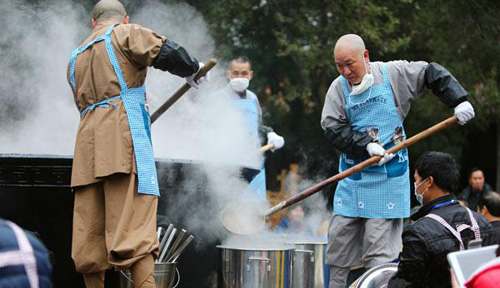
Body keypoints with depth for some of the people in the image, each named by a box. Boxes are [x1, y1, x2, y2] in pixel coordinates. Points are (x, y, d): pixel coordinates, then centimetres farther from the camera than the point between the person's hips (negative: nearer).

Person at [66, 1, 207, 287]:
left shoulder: (76, 57, 28)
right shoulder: (125, 34, 8)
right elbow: (166, 51, -7)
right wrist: (191, 68, 12)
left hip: (88, 140, 6)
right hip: (124, 137, -6)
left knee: (89, 232, 7)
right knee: (135, 224, -14)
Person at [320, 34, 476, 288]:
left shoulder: (394, 73, -2)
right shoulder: (338, 88, 1)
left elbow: (433, 74, 9)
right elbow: (332, 128, -8)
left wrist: (459, 101, -1)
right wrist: (366, 145, -19)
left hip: (388, 175, -3)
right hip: (352, 175, 3)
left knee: (379, 243, -7)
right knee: (339, 234, 5)